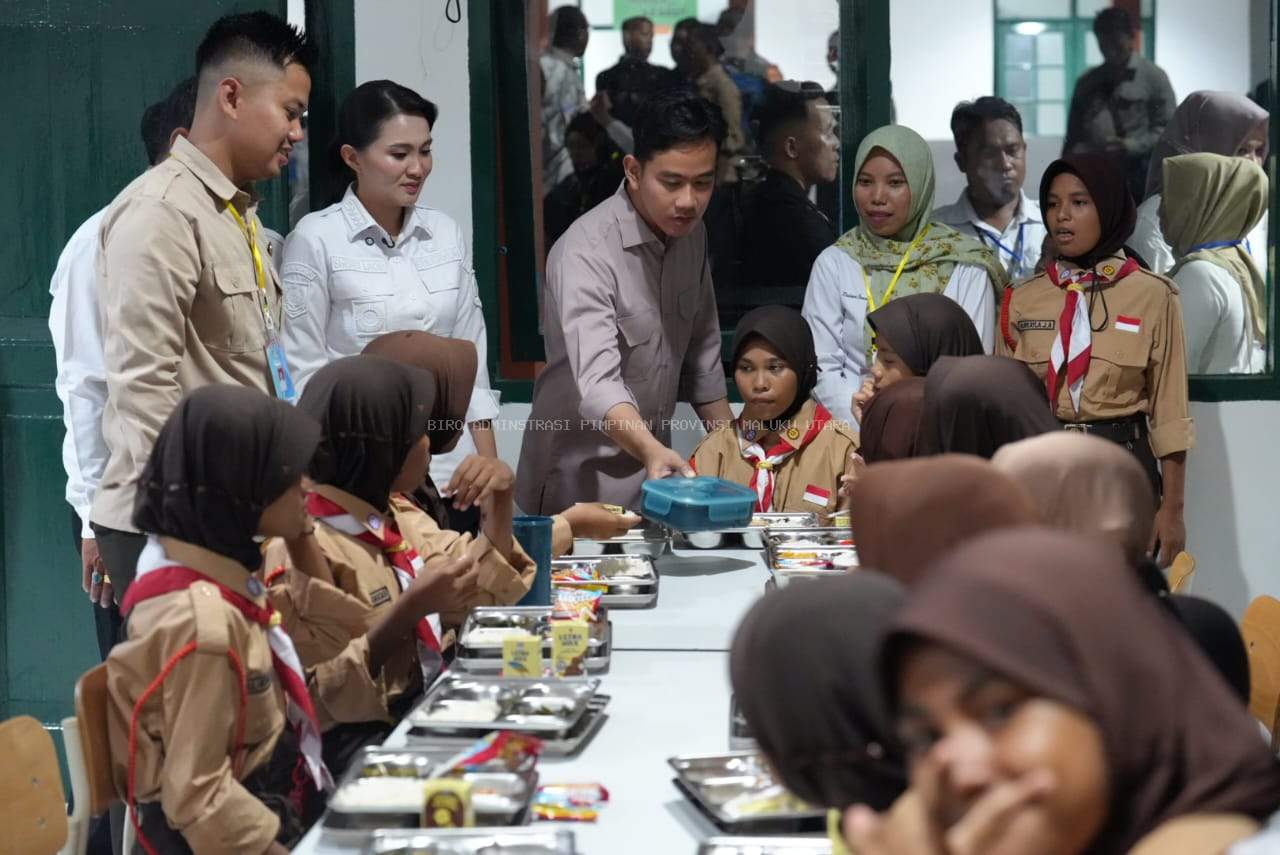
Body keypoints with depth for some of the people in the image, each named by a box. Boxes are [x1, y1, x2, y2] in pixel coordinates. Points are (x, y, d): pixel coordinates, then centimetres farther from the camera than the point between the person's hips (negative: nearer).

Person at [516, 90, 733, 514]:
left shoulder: (691, 232, 1)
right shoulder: (585, 253, -24)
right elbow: (597, 383, -36)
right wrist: (653, 451, -52)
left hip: (654, 466, 7)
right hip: (580, 485, -7)